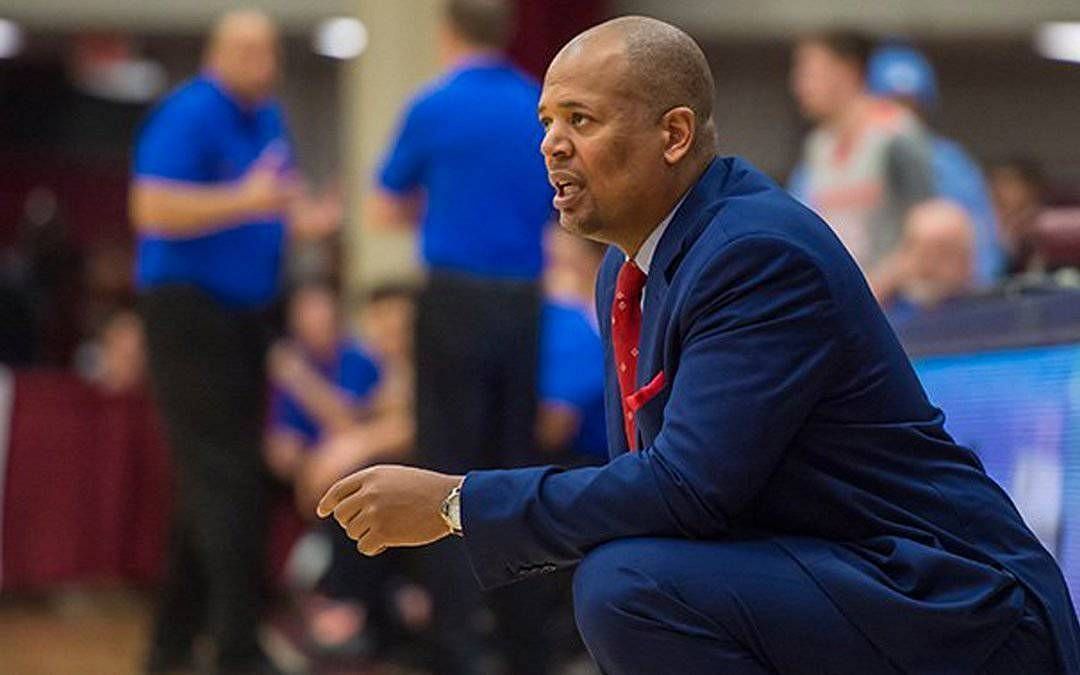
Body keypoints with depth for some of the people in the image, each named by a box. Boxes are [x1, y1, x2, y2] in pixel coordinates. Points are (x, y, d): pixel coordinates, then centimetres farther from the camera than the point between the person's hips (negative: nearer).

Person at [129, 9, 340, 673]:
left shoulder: (268, 117, 12)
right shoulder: (188, 115, -14)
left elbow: (284, 194, 23)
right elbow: (155, 210, -23)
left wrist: (305, 215, -1)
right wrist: (248, 200, -28)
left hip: (244, 313, 9)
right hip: (188, 310, -9)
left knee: (214, 477, 12)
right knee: (224, 477, -12)